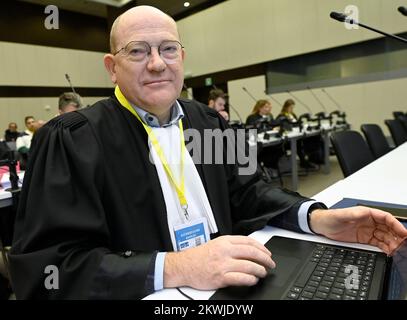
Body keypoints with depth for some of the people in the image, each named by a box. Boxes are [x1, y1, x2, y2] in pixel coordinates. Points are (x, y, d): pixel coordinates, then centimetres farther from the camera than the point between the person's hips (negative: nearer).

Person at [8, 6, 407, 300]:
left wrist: (317, 217, -7)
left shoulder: (208, 121, 6)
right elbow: (44, 267, -17)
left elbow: (245, 193, 8)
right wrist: (172, 267, -27)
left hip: (230, 285, 4)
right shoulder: (70, 140, -12)